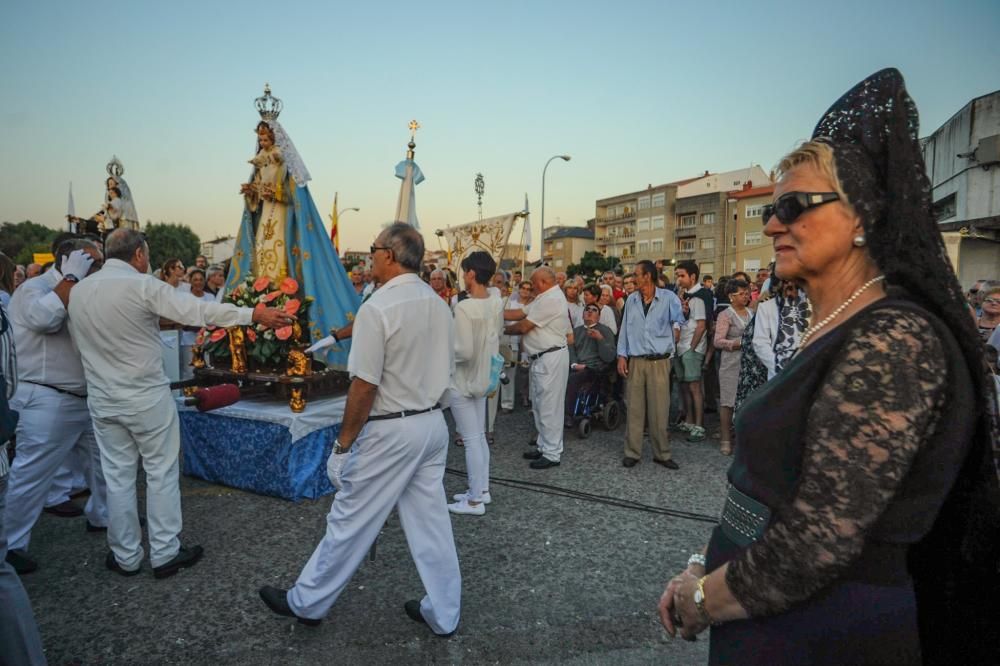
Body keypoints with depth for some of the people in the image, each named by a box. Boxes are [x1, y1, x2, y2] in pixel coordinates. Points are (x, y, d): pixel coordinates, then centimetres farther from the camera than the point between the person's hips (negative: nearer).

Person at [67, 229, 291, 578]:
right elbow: (198, 310, -21)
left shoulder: (78, 290, 4)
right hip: (147, 397, -5)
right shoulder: (142, 285, -15)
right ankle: (165, 553, 18)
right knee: (161, 474, 8)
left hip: (102, 399, 6)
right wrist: (255, 314, -19)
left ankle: (125, 557, 26)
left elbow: (79, 340, 12)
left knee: (118, 477, 14)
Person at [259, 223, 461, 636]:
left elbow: (364, 385, -18)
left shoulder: (377, 308, -18)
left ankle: (306, 602, 30)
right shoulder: (439, 305, 4)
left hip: (390, 431, -7)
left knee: (351, 520, 9)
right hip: (434, 424, 7)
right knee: (430, 520, 15)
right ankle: (443, 613, 27)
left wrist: (344, 442, -8)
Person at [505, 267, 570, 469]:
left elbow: (524, 326, -17)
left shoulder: (551, 300, -20)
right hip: (541, 358, 11)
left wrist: (504, 330, 0)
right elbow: (520, 313, 12)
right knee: (539, 405, 18)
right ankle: (543, 446, 29)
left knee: (549, 407, -4)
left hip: (551, 358, -11)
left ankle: (552, 454, 5)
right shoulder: (545, 298, 15)